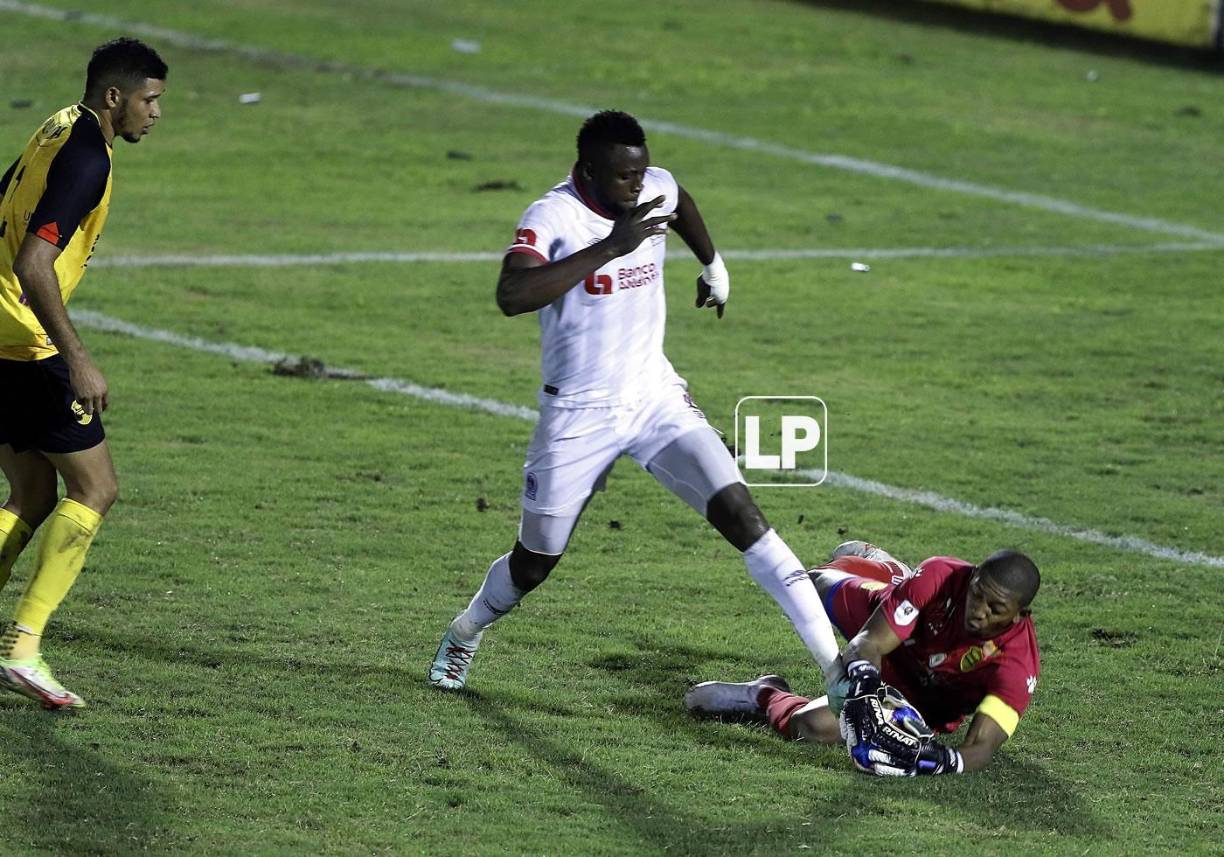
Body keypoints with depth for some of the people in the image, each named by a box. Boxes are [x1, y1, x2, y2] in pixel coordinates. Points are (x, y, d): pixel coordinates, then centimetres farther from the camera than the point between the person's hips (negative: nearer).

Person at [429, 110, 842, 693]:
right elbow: (512, 296, -41)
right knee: (535, 562, 13)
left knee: (739, 513, -14)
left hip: (656, 398, 3)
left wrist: (713, 266, 37)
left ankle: (836, 663, -17)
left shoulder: (656, 188, -4)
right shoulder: (553, 217, -22)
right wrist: (611, 247, -41)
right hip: (577, 415, -3)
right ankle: (463, 636, 45)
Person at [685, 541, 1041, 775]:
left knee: (813, 725, -26)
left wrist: (942, 761, -68)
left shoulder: (1017, 662, -42)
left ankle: (767, 698, 11)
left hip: (922, 700, -2)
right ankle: (886, 568, 67)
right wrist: (862, 670, -59)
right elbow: (868, 643, -36)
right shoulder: (942, 576, -37)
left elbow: (981, 749, -47)